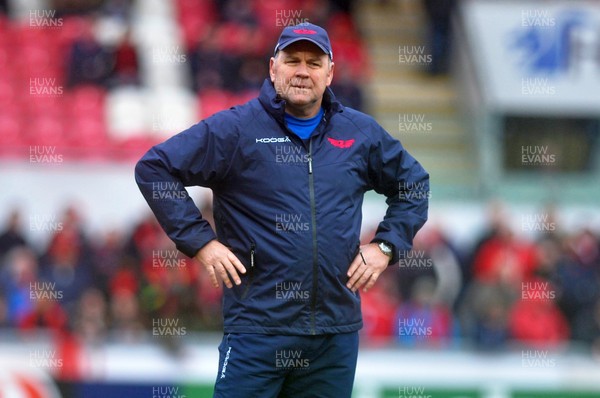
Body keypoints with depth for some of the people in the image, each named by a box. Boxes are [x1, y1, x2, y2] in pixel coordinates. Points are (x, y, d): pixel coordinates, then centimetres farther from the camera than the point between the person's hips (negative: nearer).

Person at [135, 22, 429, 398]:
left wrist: (386, 245, 11)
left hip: (337, 333, 4)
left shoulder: (361, 133, 11)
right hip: (257, 329, -4)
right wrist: (199, 241, -7)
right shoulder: (235, 130, -2)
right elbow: (154, 168, -2)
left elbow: (414, 183, 25)